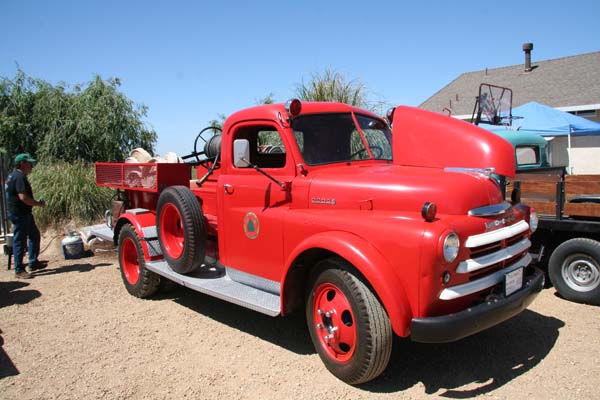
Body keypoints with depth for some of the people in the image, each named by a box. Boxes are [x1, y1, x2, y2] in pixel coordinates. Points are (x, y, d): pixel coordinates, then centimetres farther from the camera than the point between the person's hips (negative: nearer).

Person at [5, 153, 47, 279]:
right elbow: (23, 197, -27)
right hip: (19, 213, -11)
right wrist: (39, 203, -13)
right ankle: (19, 270, 6)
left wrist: (36, 202, 13)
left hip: (23, 213, 11)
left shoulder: (14, 175, 15)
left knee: (34, 235, 18)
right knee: (20, 241, -3)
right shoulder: (20, 177, -18)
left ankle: (34, 262, 27)